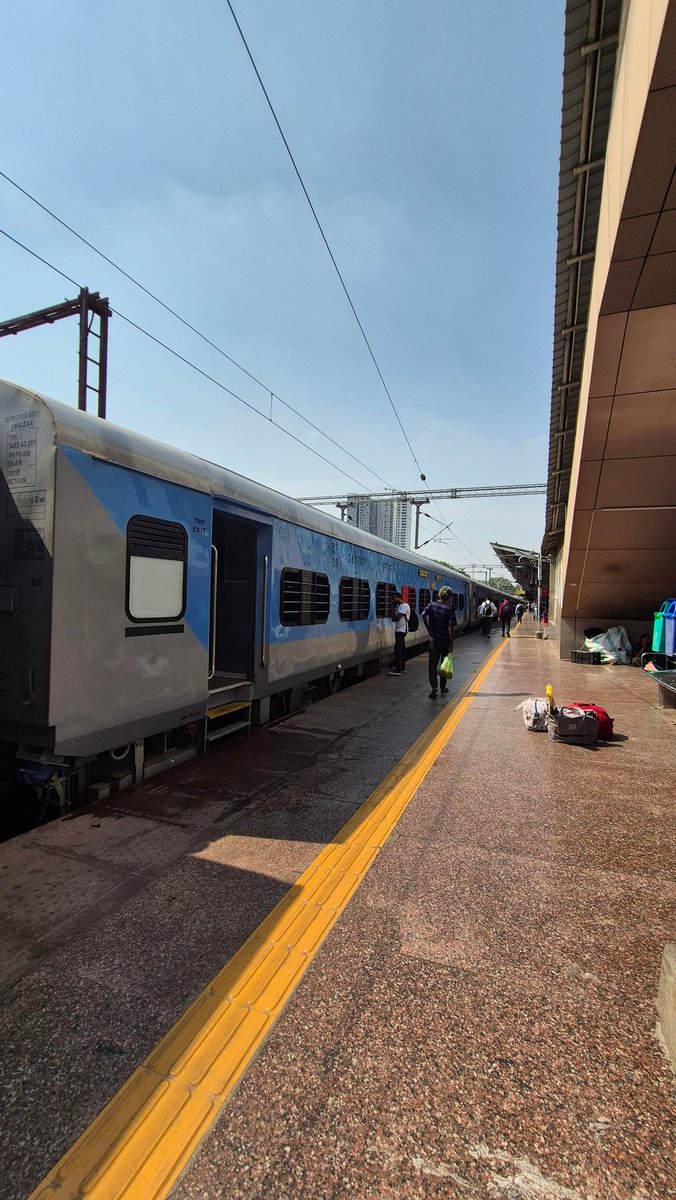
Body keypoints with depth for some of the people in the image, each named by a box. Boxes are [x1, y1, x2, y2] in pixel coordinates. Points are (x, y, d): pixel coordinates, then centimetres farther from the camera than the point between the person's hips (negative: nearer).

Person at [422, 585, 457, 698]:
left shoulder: (432, 604, -1)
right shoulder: (449, 609, -11)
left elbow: (423, 614, -15)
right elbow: (450, 627, -16)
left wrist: (430, 633, -9)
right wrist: (451, 643, -11)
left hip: (434, 640, 2)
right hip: (445, 641, -1)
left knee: (432, 665, 4)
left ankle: (434, 687, -12)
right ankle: (443, 686, 29)